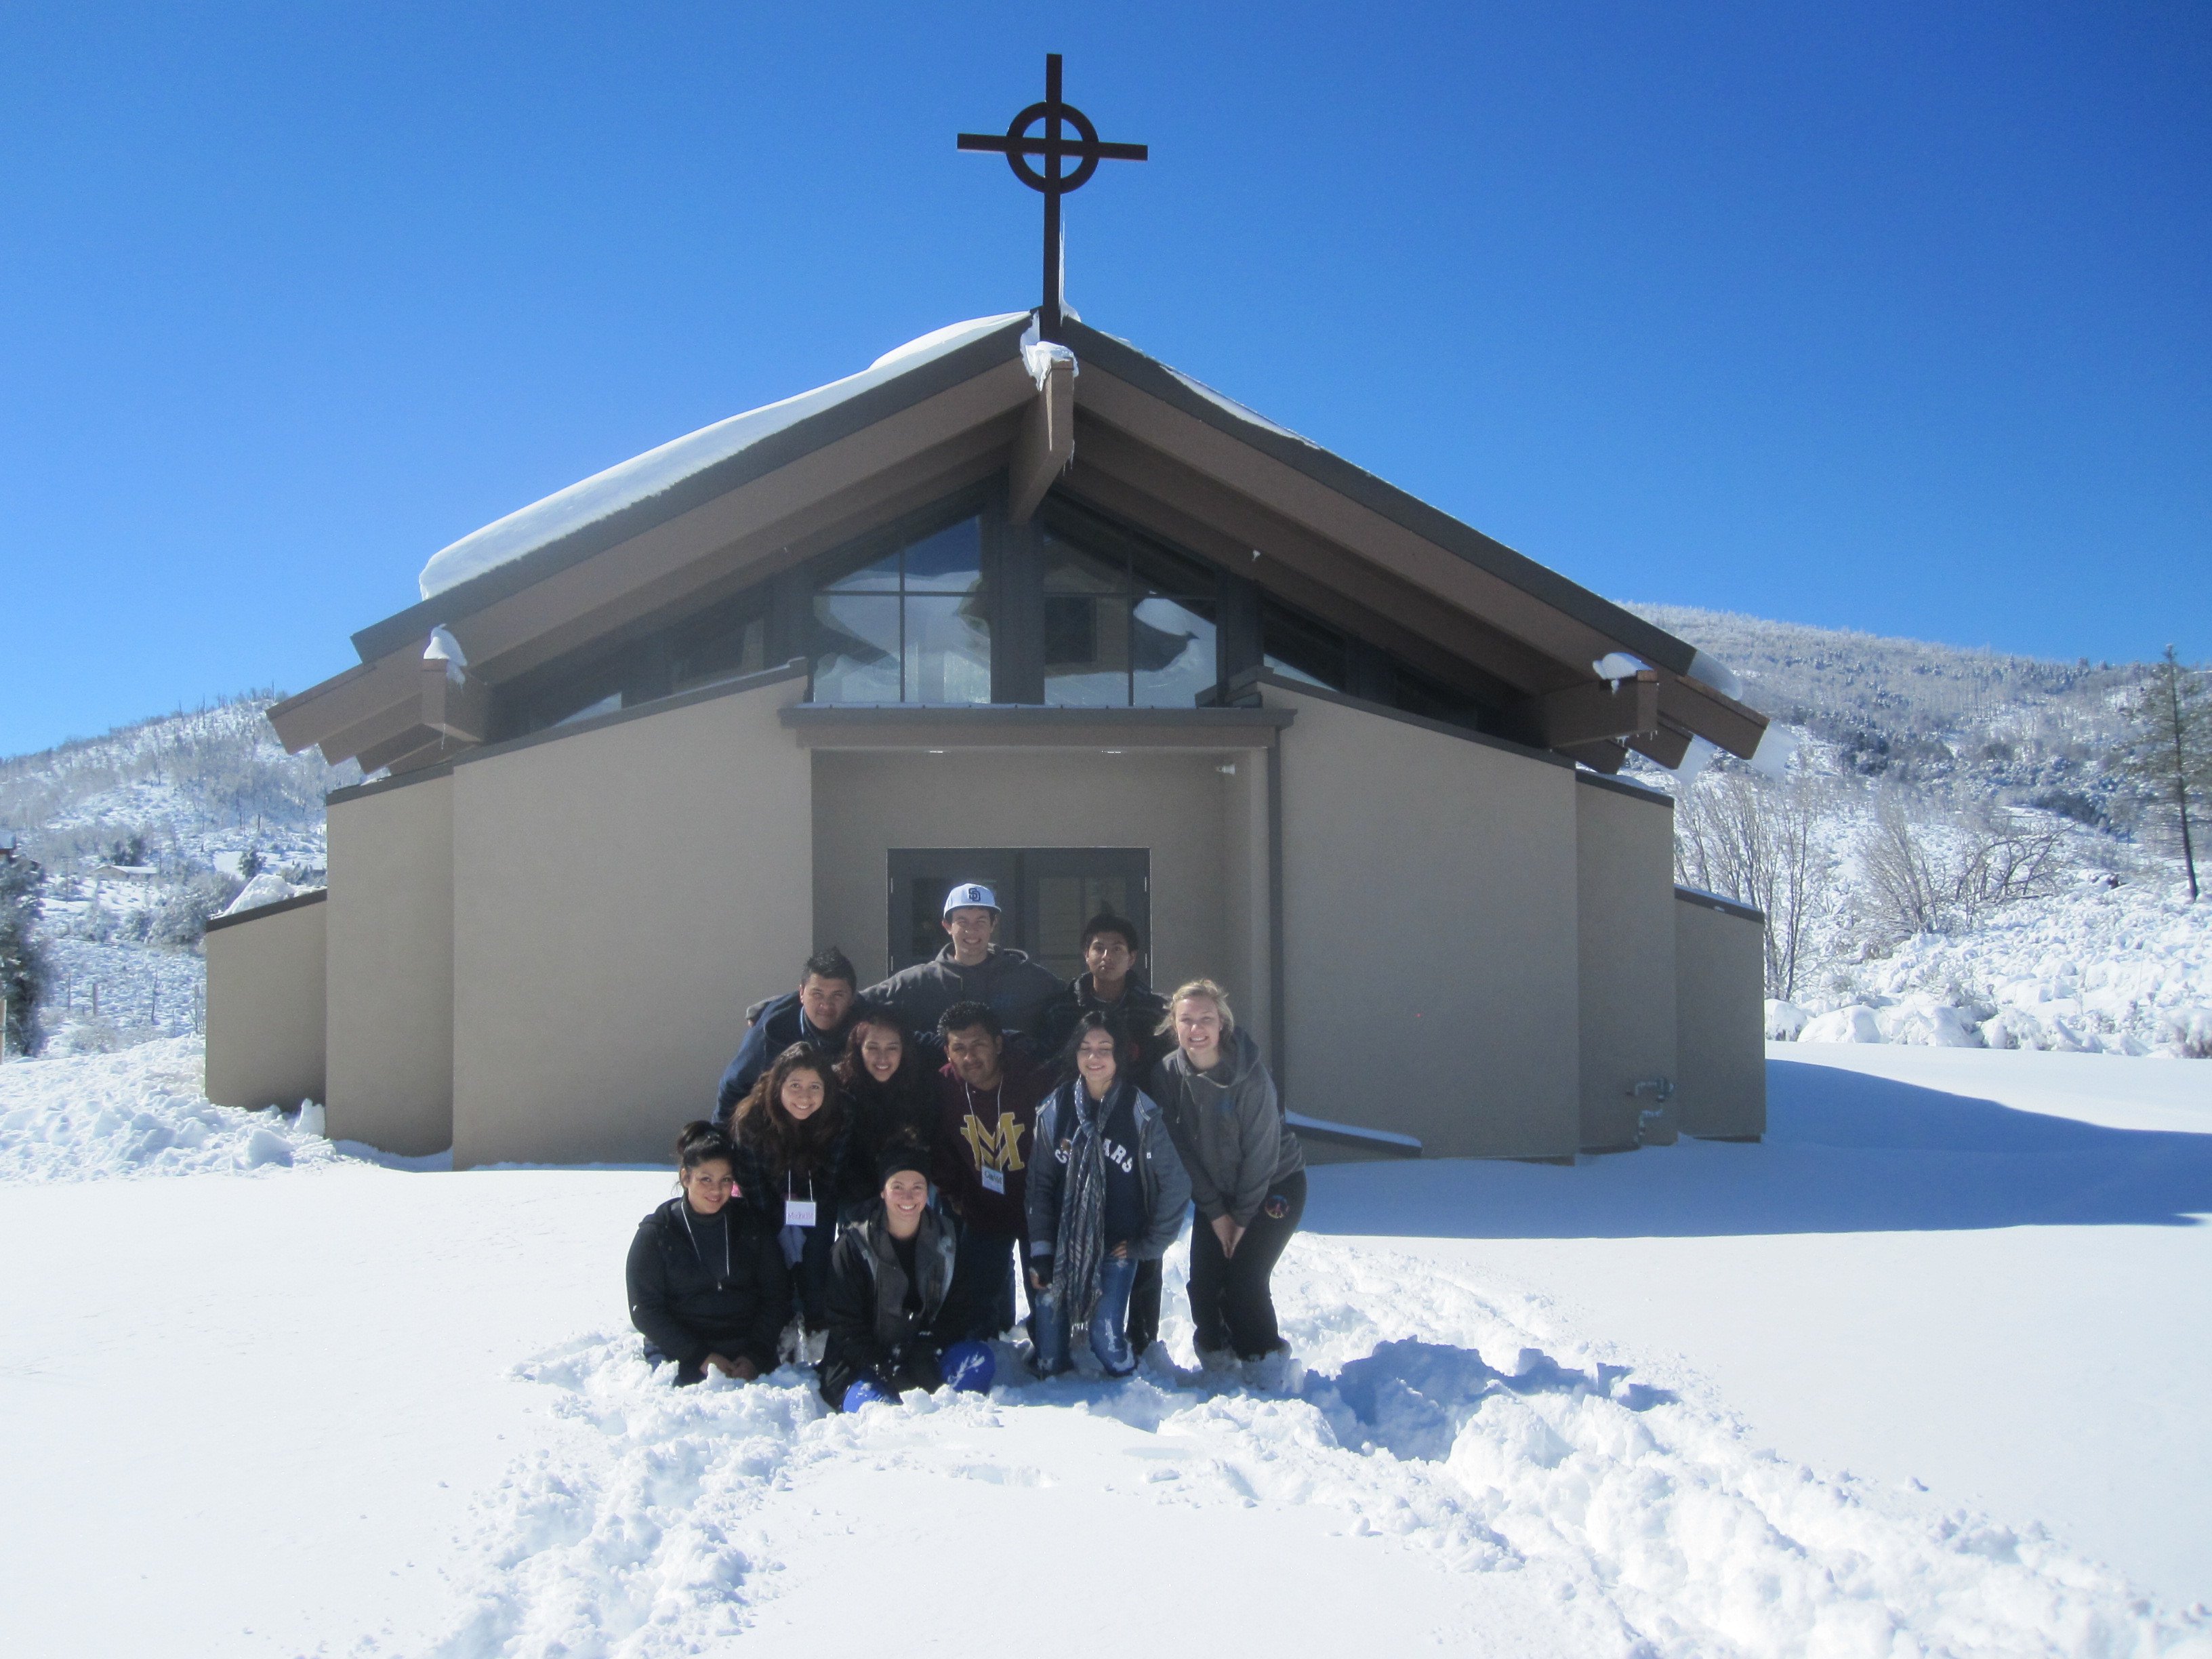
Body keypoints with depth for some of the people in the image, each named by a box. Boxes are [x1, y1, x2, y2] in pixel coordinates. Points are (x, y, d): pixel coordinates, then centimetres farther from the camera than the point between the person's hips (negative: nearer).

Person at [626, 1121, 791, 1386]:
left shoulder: (752, 1225, 9)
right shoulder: (656, 1233, 2)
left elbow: (776, 1294, 8)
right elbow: (645, 1311, -1)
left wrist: (755, 1355, -7)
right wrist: (699, 1356, -11)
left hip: (748, 1353, 2)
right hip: (679, 1352, -2)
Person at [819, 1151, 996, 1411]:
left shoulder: (946, 1241, 4)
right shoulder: (853, 1245, -6)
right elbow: (845, 1326, -8)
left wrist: (927, 1356, -16)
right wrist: (889, 1370, -22)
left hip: (925, 1359, 3)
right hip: (865, 1368, -3)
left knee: (980, 1358, -23)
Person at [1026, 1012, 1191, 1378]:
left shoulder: (1142, 1113, -9)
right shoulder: (1053, 1110, -2)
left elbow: (1175, 1185, -4)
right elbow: (1040, 1184, 2)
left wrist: (1149, 1245, -2)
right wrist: (1040, 1251, -1)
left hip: (1117, 1246, -2)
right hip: (1063, 1243, 2)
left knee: (1107, 1340, -13)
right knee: (1049, 1355, -3)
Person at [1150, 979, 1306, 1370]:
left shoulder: (1250, 1075, -24)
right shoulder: (1166, 1074, -13)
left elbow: (1261, 1151, -18)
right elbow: (1180, 1148, -7)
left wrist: (1243, 1217, -12)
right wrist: (1215, 1212, -7)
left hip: (1275, 1186, -4)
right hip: (1216, 1192, 4)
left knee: (1244, 1280, -13)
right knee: (1204, 1282, -5)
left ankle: (1268, 1364, 7)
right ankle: (1216, 1358, 18)